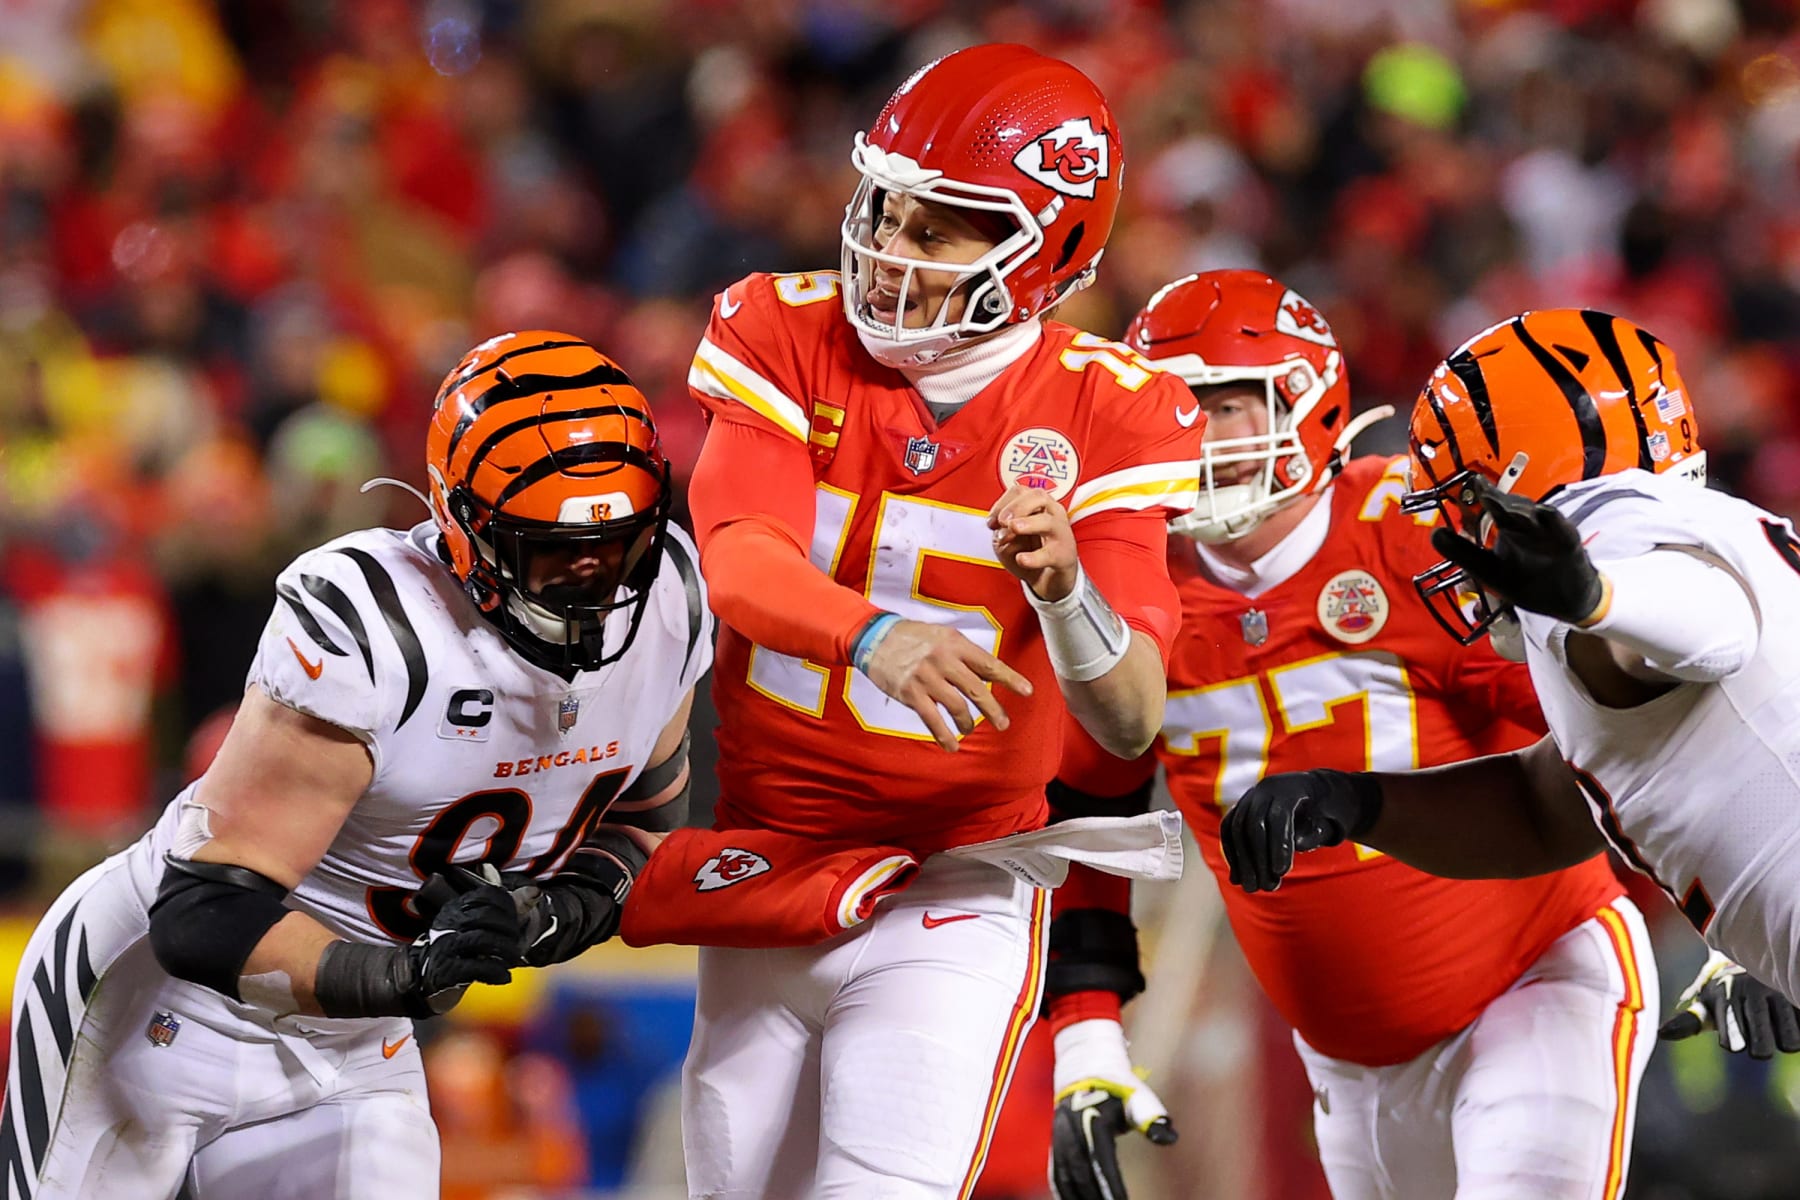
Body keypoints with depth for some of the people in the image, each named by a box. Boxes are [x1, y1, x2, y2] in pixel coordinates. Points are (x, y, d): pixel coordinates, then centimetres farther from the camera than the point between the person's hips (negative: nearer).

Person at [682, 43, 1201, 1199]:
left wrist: (1062, 587, -37)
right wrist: (871, 636, -42)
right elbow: (737, 563, -22)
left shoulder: (1102, 414, -8)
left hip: (955, 888, -3)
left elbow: (1133, 721, -16)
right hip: (768, 874, 3)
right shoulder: (785, 334, -4)